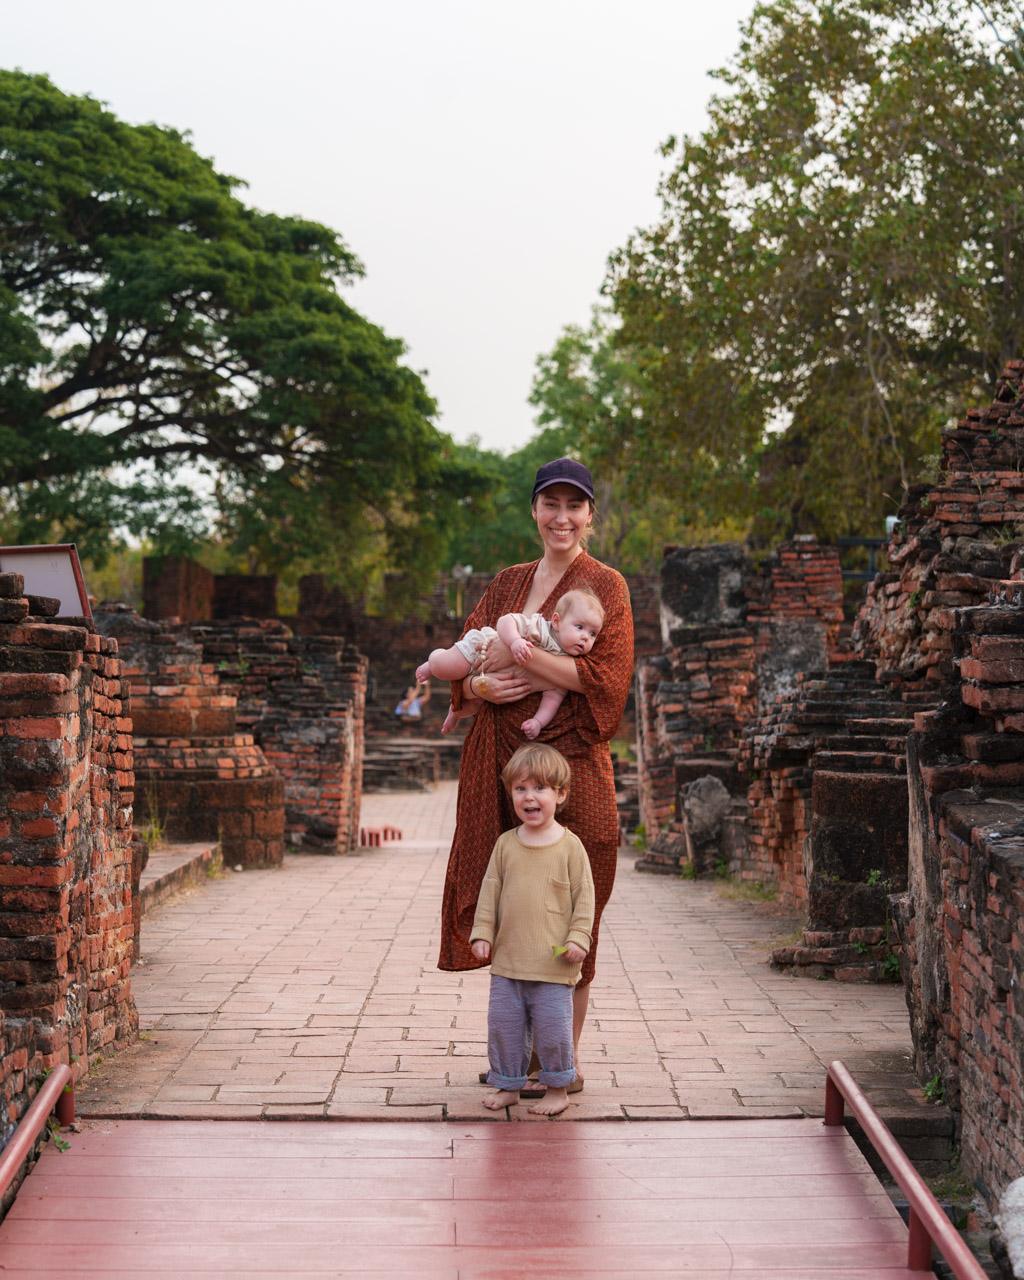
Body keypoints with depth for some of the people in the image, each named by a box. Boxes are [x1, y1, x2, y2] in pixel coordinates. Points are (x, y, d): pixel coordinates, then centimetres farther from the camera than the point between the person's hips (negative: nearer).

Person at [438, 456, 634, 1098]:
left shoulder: (605, 585, -1)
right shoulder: (508, 584, 16)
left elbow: (606, 676, -13)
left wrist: (520, 653, -16)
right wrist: (483, 684, -7)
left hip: (570, 762, -5)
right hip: (501, 763, 5)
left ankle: (568, 1058, 10)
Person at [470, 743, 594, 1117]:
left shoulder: (569, 845, -5)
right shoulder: (506, 844, 4)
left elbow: (584, 896, -3)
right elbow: (490, 891, 9)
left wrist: (578, 939, -10)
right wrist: (482, 933, 2)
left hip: (554, 963, -4)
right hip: (507, 961, 4)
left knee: (553, 1027, 1)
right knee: (503, 1024, 10)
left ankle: (557, 1088, 20)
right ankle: (508, 1085, 26)